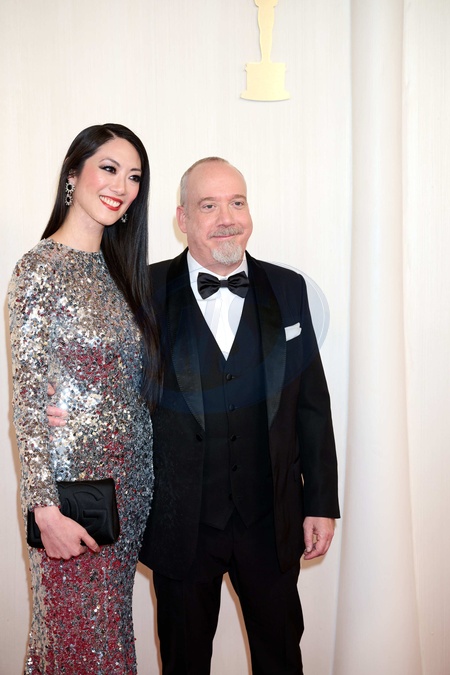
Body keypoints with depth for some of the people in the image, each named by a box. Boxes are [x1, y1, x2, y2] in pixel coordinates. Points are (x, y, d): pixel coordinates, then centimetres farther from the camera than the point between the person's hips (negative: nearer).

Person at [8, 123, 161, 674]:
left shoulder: (117, 267, 9)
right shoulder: (41, 268, -12)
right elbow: (28, 398, -15)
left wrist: (143, 477, 8)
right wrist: (45, 506, -18)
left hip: (129, 478, 7)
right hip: (74, 479, -6)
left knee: (110, 624, 18)